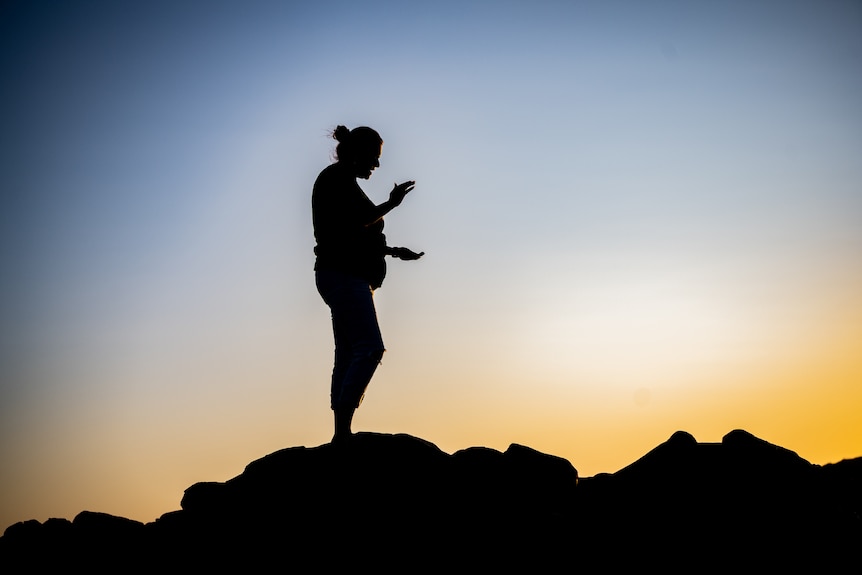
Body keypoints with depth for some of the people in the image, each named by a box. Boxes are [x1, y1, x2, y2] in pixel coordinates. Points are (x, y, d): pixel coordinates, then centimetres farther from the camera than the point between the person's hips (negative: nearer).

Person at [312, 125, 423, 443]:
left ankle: (341, 434, 3)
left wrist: (394, 251, 27)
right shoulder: (336, 178, -6)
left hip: (348, 276, 11)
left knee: (348, 353, 5)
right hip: (342, 274, -11)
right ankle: (342, 431, -23)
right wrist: (391, 204, -12)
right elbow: (353, 225, -17)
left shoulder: (343, 181, 24)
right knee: (369, 348, -19)